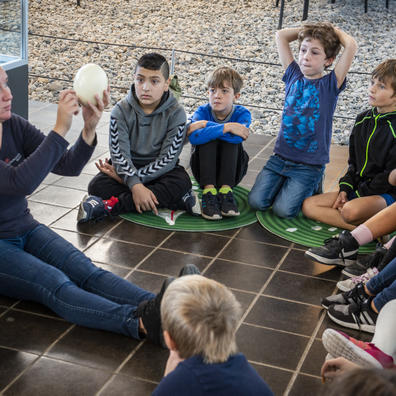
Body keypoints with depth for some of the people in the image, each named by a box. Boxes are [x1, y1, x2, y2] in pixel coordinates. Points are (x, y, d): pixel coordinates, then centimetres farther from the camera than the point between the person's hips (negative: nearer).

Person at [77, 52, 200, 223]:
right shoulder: (122, 110, -10)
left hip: (158, 170, -1)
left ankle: (108, 207, -33)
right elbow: (119, 154, -17)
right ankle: (178, 200, -30)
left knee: (182, 182, -32)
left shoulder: (175, 113, -13)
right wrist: (135, 185, -34)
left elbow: (168, 160, -17)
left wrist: (130, 178, -22)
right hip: (128, 166, 1)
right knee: (97, 186, -26)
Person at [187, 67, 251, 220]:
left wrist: (207, 125, -31)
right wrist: (226, 127, -38)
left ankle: (225, 190, -31)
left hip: (231, 171, 0)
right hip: (204, 170, 0)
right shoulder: (203, 111, -12)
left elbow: (237, 137, -36)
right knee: (207, 138, -26)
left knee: (233, 140, -25)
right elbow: (194, 137, -35)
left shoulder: (242, 113, -11)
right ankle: (208, 190, -34)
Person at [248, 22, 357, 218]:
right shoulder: (294, 76, 6)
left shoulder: (330, 84, -5)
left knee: (284, 209, -14)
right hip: (280, 156, 4)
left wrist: (333, 31, -1)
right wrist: (307, 30, 10)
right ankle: (284, 182, 18)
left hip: (309, 164, -4)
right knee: (257, 201, -9)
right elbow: (280, 35, 9)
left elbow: (351, 45, -17)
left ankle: (312, 185, 13)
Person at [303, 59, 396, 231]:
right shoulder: (363, 119, 10)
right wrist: (344, 190, 1)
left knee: (350, 211, -39)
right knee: (308, 205, -8)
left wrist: (358, 195, -14)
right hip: (358, 188, 9)